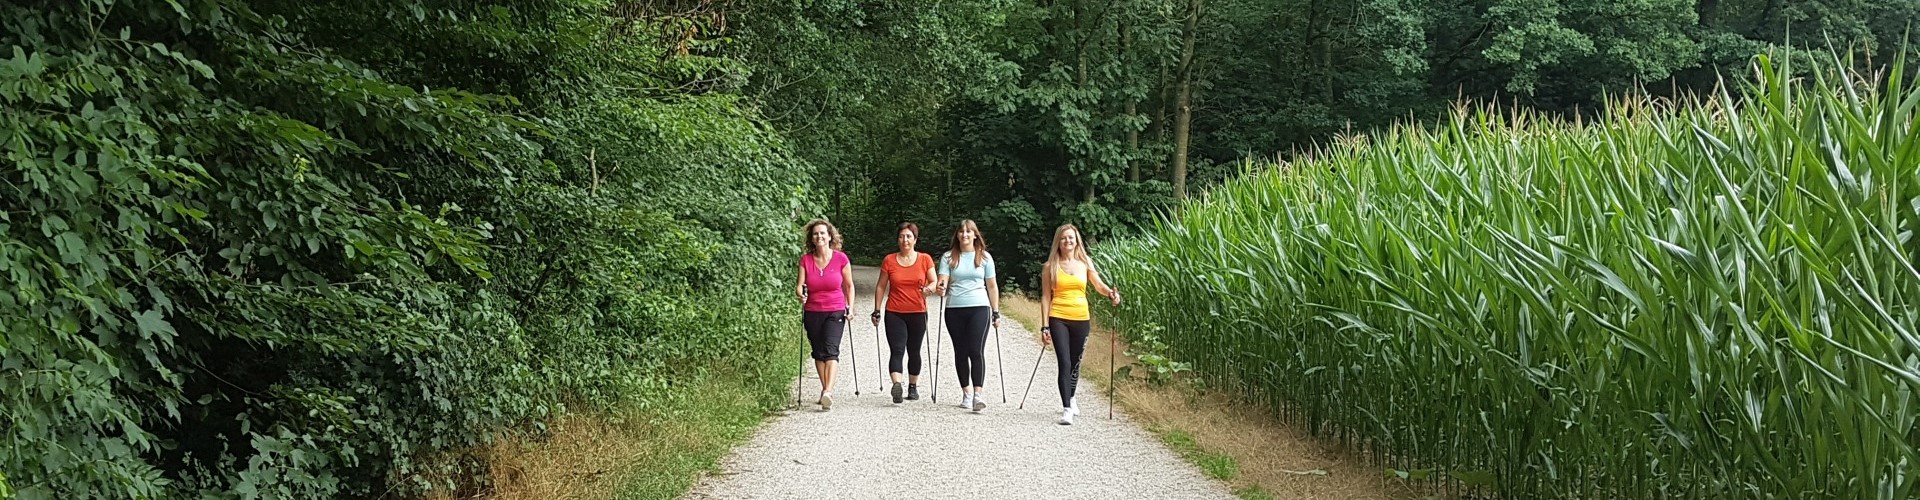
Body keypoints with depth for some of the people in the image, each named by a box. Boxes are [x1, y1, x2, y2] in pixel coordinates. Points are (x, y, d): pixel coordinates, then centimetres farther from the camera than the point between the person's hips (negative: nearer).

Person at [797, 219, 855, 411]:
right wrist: (800, 293, -26)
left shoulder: (841, 259, -4)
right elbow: (800, 285, -3)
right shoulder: (805, 260, 0)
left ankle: (828, 392, -29)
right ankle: (825, 390, 21)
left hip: (835, 311, -3)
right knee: (818, 352, 9)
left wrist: (850, 307, 0)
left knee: (830, 349, -18)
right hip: (812, 313, 3)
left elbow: (849, 285, 6)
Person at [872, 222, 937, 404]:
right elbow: (881, 286, 7)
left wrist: (929, 288, -23)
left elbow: (934, 282, 0)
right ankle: (896, 385, -29)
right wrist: (877, 310, 4)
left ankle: (913, 386, 25)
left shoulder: (925, 259, 2)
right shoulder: (889, 261, 3)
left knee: (914, 351, 11)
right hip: (894, 313, -1)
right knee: (896, 350, -14)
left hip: (918, 313, 1)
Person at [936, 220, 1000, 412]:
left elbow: (992, 286, 11)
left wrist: (996, 312, 9)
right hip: (954, 310, 2)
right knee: (960, 352, 6)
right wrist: (941, 289, -26)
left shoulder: (984, 257, 7)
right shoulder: (948, 257, 6)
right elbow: (942, 282, -2)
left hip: (979, 308, -2)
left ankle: (978, 394, -20)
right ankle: (966, 393, 15)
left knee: (976, 351, -14)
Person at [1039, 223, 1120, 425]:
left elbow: (1098, 284, 2)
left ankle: (1070, 399, 37)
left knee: (1075, 363, 14)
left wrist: (1111, 293, -21)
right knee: (1064, 363, -13)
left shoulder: (1085, 263, 8)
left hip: (1081, 319, 2)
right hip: (1058, 319, -2)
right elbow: (1045, 297, 3)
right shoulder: (1050, 267, 2)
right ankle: (1066, 409, -15)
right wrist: (1045, 325, -3)